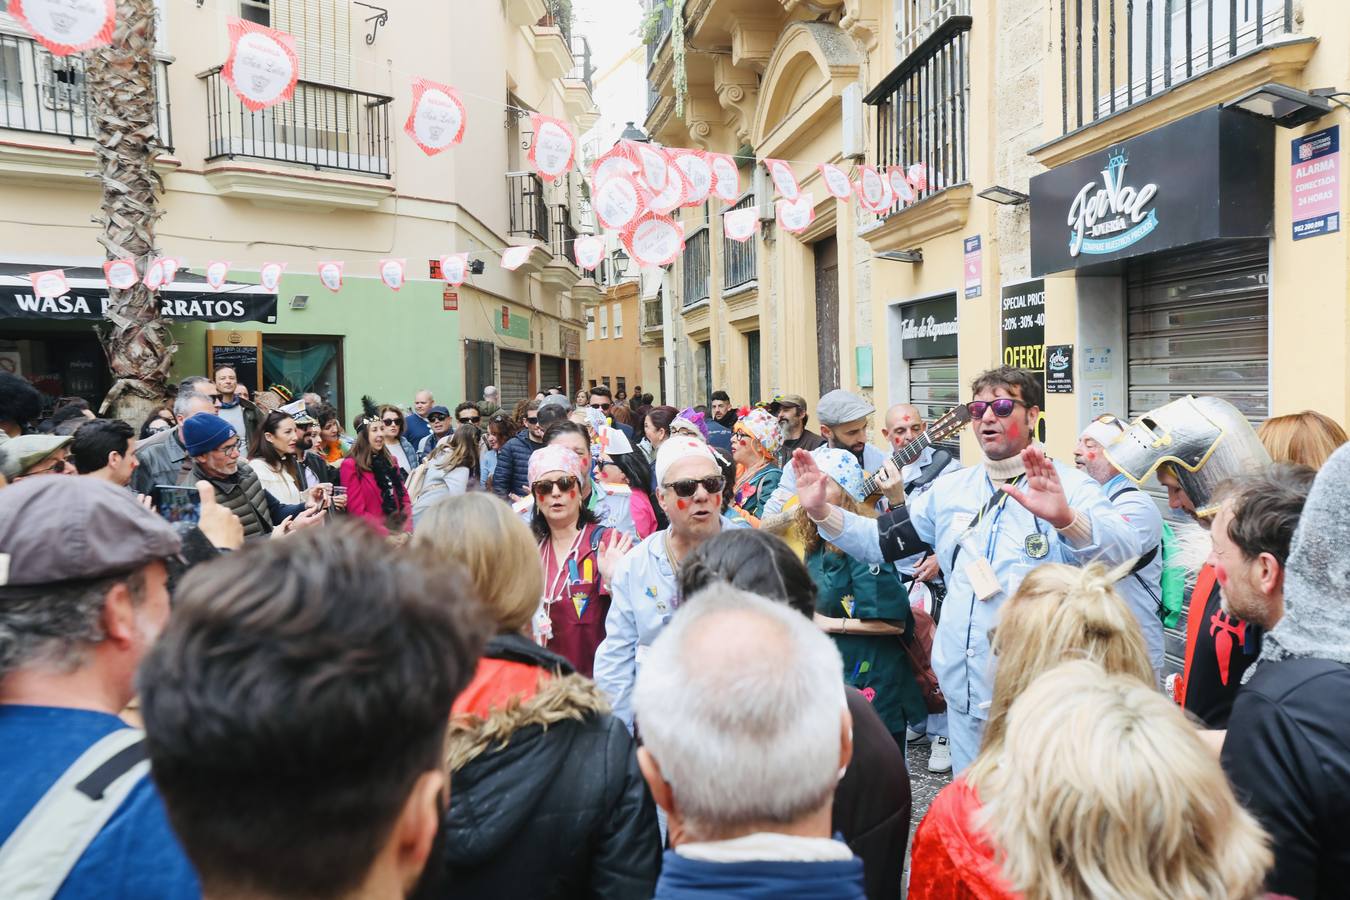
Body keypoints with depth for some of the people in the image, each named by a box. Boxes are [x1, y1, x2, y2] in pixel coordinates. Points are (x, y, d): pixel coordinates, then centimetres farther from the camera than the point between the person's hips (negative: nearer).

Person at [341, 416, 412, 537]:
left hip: (400, 530, 5)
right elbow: (358, 513, -6)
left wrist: (407, 529, -3)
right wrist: (389, 534, -12)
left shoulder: (391, 461, 16)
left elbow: (404, 498, 13)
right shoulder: (351, 465, -2)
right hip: (373, 535, -5)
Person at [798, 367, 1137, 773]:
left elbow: (1124, 552, -26)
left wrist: (1065, 518, -46)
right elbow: (879, 540, 10)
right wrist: (821, 511, -6)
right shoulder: (953, 487, 8)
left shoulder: (1069, 486, -8)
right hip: (964, 693, 5)